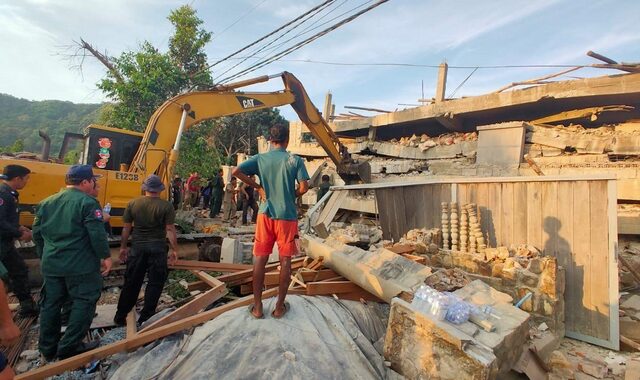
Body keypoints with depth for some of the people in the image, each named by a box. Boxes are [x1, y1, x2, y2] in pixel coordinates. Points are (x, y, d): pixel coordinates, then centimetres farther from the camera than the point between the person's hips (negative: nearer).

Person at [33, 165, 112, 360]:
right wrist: (105, 256, -8)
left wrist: (45, 257, 26)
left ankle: (48, 348, 28)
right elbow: (97, 234, -19)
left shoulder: (46, 203, 9)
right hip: (81, 266, -7)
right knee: (84, 303, 6)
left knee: (50, 304, 17)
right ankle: (69, 347, 10)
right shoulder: (87, 202, -14)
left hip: (51, 265, 8)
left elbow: (37, 234, 14)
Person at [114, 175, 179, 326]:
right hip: (157, 248, -3)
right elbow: (170, 229, -10)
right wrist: (174, 250, -4)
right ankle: (145, 318, 13)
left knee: (131, 283, 15)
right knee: (155, 283, 8)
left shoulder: (133, 204, 1)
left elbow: (126, 228, 6)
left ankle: (120, 317, 27)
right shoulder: (166, 206, -8)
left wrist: (123, 247, 17)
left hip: (137, 247, 4)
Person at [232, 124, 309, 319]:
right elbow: (304, 187, -12)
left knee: (260, 259, 10)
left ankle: (257, 306, 17)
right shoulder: (295, 160, -4)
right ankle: (279, 307, 17)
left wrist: (258, 187, 1)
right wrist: (292, 196, 9)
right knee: (285, 261, 7)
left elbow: (236, 171, -8)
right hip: (287, 216, -2)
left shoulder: (260, 158, 2)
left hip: (266, 214, 2)